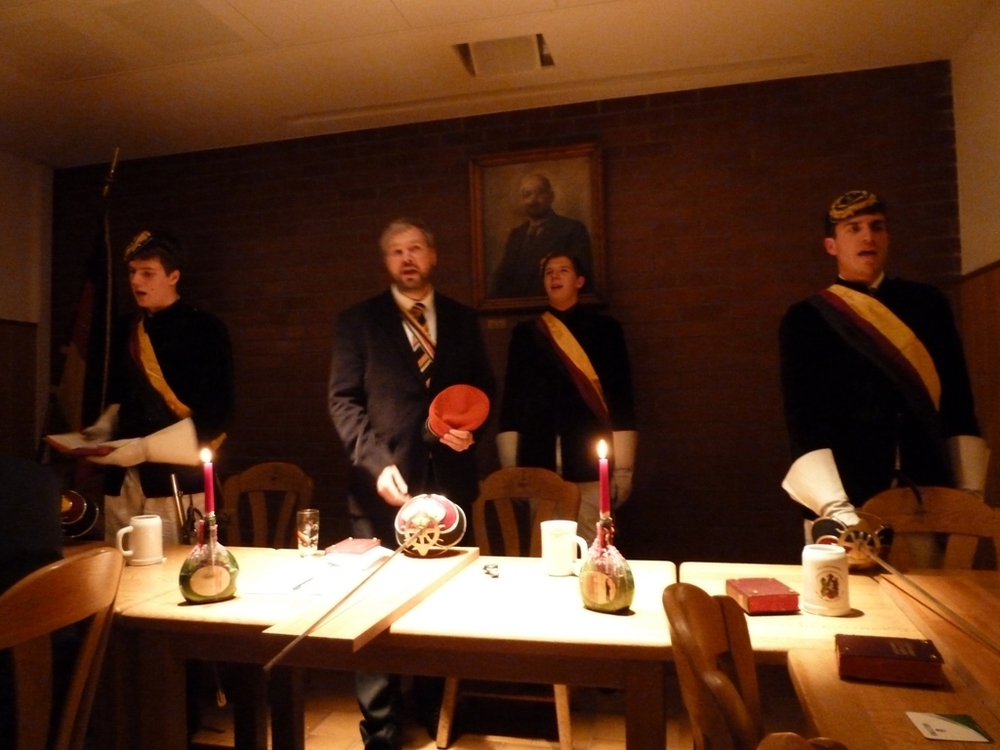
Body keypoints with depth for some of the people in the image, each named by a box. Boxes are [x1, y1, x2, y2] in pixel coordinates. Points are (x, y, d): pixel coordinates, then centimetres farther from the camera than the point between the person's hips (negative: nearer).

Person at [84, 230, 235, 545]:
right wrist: (106, 426, 3)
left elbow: (215, 415, -10)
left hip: (177, 480, -5)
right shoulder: (129, 331, 13)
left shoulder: (205, 330, -6)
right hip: (123, 480, 6)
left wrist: (147, 447, -15)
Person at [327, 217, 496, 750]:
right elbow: (343, 399, -3)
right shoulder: (357, 321, 3)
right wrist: (376, 462, -16)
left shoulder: (462, 320, 12)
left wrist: (470, 428, -4)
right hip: (385, 484, -2)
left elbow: (482, 387, 17)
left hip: (448, 482, 3)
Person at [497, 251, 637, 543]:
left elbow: (621, 396, 2)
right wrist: (509, 467, 5)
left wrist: (623, 467, -3)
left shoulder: (605, 328, 6)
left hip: (590, 466, -1)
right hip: (539, 465, 2)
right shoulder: (525, 333, 11)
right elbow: (512, 398, 9)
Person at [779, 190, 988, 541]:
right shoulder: (804, 320, -1)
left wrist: (969, 493, 3)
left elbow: (959, 406, 9)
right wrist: (835, 509, -19)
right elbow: (805, 420, -9)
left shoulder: (927, 304, 9)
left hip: (929, 502, 3)